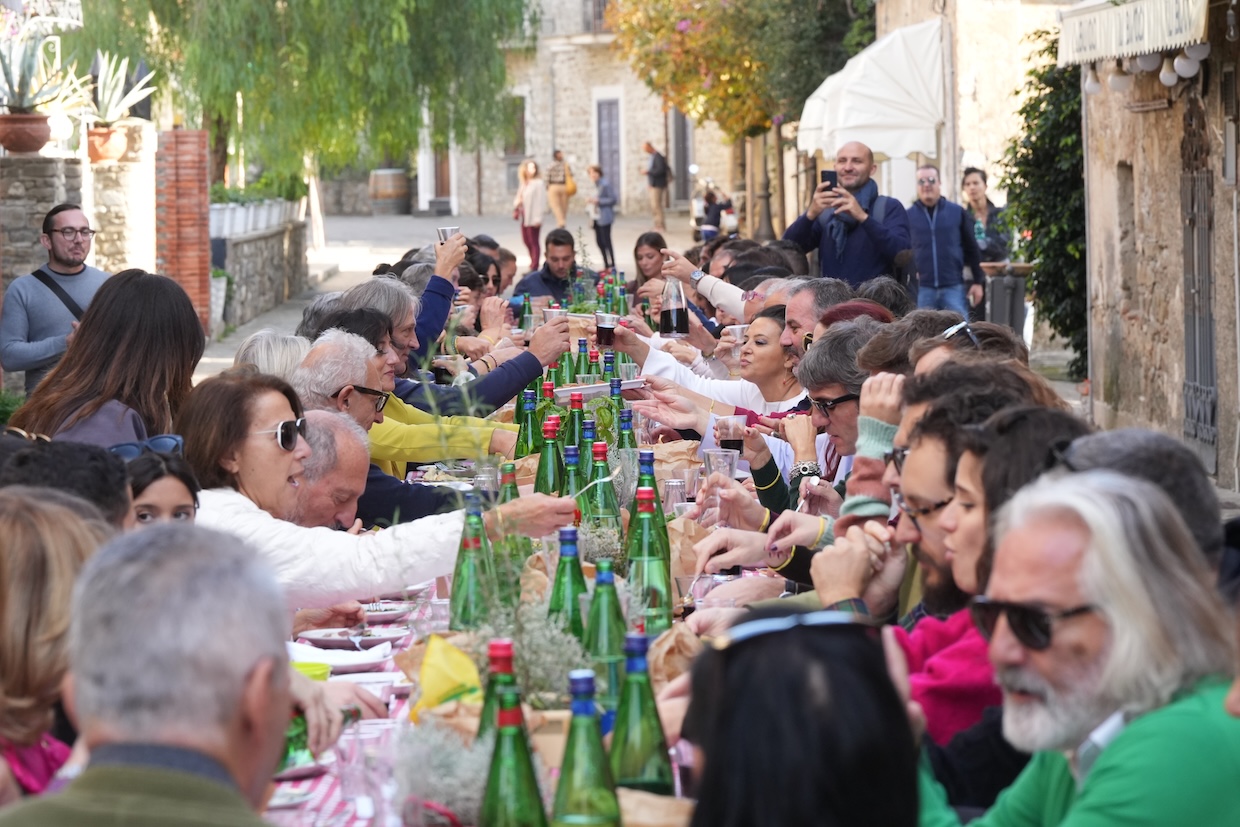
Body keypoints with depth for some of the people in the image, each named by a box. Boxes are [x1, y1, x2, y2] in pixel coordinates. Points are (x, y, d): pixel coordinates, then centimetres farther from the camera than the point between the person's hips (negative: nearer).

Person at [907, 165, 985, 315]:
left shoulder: (957, 212, 7)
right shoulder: (908, 216, 6)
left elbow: (971, 248, 10)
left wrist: (978, 281, 7)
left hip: (954, 287, 0)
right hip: (921, 289, 0)